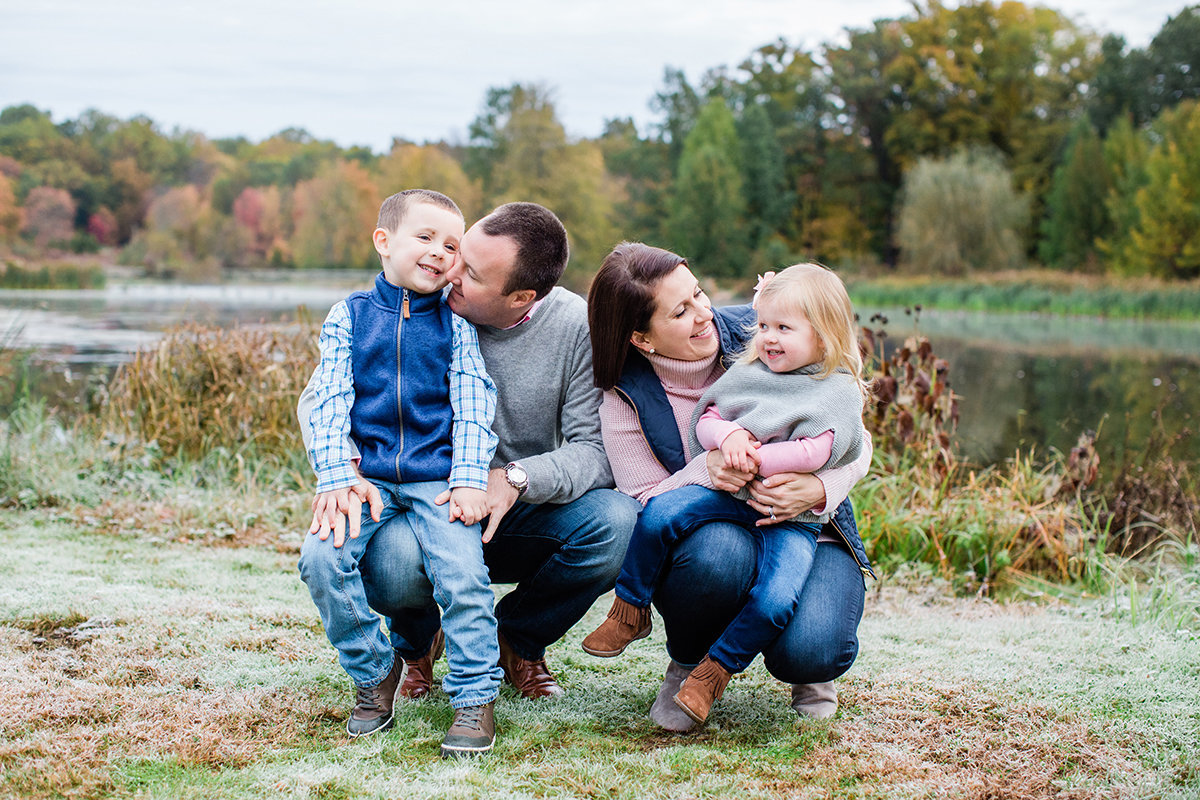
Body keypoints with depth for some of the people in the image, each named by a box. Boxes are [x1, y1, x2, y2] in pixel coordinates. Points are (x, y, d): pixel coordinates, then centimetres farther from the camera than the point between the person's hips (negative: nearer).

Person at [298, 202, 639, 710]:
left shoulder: (577, 326, -11)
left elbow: (598, 449, -15)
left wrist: (517, 478, -34)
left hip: (522, 516, 1)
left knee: (617, 522, -30)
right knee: (390, 567, -36)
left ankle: (518, 638, 3)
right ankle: (416, 642, 7)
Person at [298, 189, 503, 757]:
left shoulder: (455, 323, 8)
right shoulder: (349, 316, 8)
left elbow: (473, 402, 0)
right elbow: (329, 400, 1)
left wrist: (469, 478, -13)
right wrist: (334, 474, -12)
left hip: (437, 479, -1)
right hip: (367, 474, 1)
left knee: (462, 571, -23)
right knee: (322, 557, -22)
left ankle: (476, 697, -5)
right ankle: (374, 672, 1)